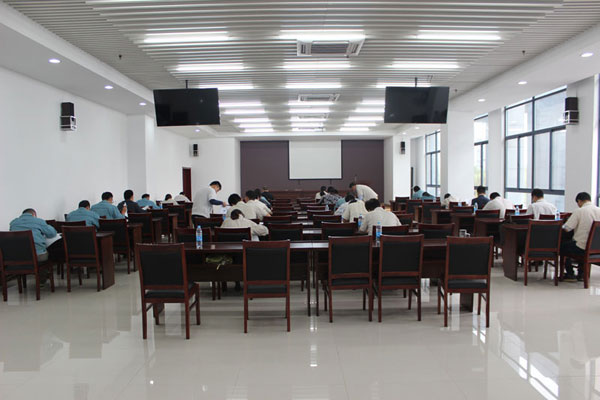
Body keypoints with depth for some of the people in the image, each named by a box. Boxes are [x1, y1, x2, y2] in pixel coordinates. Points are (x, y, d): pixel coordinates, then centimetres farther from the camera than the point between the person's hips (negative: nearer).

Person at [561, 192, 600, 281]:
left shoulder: (579, 211, -14)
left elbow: (566, 228, -16)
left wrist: (563, 225, 7)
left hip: (582, 248, -6)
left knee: (562, 245, 17)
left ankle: (570, 274, 20)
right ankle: (581, 274, 33)